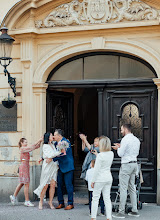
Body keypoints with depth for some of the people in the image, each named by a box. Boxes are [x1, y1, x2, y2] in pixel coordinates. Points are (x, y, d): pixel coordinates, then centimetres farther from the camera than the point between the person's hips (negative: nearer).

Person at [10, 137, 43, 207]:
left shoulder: (26, 149, 15)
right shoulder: (22, 148, -9)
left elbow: (37, 146, 10)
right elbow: (32, 147, -19)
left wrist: (40, 141, -5)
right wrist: (39, 140, -16)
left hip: (26, 166, 9)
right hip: (24, 166, -9)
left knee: (22, 183, 16)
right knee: (26, 184, -8)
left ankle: (14, 196, 27)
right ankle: (27, 201, -5)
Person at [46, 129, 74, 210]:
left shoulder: (66, 142, -14)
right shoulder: (56, 143, 9)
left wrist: (52, 159, -26)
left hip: (67, 166, -7)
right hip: (60, 167, 8)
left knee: (68, 185, -4)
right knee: (59, 185, 9)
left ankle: (70, 204, 3)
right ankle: (61, 203, 18)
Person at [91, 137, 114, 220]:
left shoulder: (100, 155, -17)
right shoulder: (111, 154, 2)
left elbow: (96, 169, -15)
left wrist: (93, 181, -7)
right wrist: (97, 155, 22)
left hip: (100, 179, -6)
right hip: (109, 178, 6)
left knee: (95, 198, 3)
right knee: (107, 198, 10)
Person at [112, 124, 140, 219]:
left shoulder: (125, 139, -14)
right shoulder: (136, 140, 12)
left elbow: (120, 154, -14)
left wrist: (118, 148, 8)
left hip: (126, 165, -9)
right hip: (134, 164, 9)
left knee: (123, 188, -5)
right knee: (132, 188, 14)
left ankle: (121, 212, -3)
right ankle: (135, 211, 16)